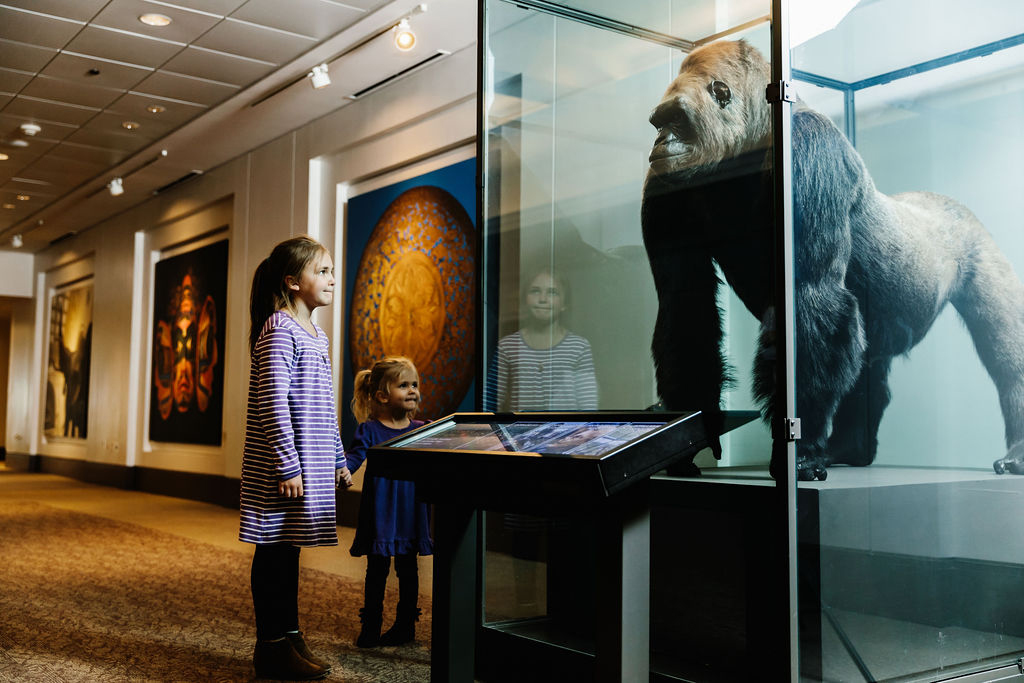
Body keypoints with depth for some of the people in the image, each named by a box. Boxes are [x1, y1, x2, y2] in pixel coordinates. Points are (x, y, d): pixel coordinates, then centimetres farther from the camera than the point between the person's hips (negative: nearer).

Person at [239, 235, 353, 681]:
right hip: (282, 467, -9)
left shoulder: (316, 334, 16)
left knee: (288, 550, 15)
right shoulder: (279, 330, -12)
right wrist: (287, 466, -21)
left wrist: (339, 459, 20)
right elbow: (274, 402, -18)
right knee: (274, 551, 1)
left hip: (313, 464, 9)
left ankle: (288, 637, 25)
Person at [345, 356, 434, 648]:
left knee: (407, 569, 11)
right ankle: (370, 626, 19)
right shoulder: (369, 430, -4)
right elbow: (355, 457, -13)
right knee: (377, 570, 6)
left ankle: (405, 625, 24)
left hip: (410, 513, 3)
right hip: (379, 513, -2)